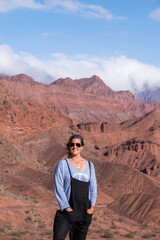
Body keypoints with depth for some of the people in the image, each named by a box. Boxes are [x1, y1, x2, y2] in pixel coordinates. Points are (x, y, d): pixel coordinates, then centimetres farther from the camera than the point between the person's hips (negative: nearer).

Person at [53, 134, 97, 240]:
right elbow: (58, 188, -4)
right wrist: (66, 207, -12)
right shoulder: (63, 164, 1)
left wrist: (92, 206, 0)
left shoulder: (89, 165, 14)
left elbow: (93, 187, 14)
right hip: (67, 212, -4)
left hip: (85, 213, 4)